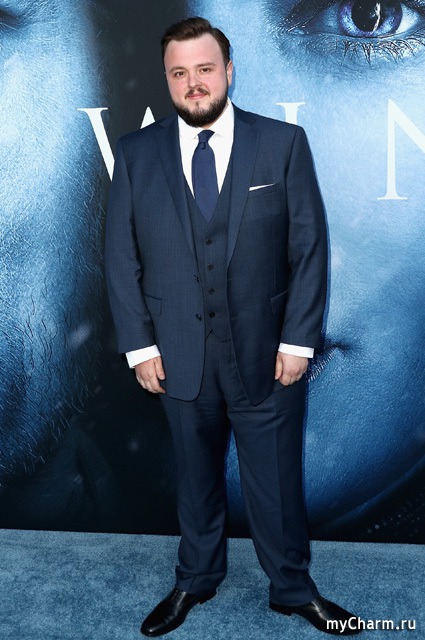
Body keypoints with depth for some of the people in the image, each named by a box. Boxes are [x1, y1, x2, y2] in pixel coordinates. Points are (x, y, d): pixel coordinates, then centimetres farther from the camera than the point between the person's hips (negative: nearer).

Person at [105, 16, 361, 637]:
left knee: (277, 481, 10)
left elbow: (310, 246, -3)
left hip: (266, 353, -1)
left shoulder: (283, 143, -3)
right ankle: (196, 581, 39)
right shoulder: (136, 154, 1)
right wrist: (140, 345, -2)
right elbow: (121, 257, 3)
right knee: (196, 477, 17)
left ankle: (293, 588, 33)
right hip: (179, 357, 2)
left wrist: (297, 340, -7)